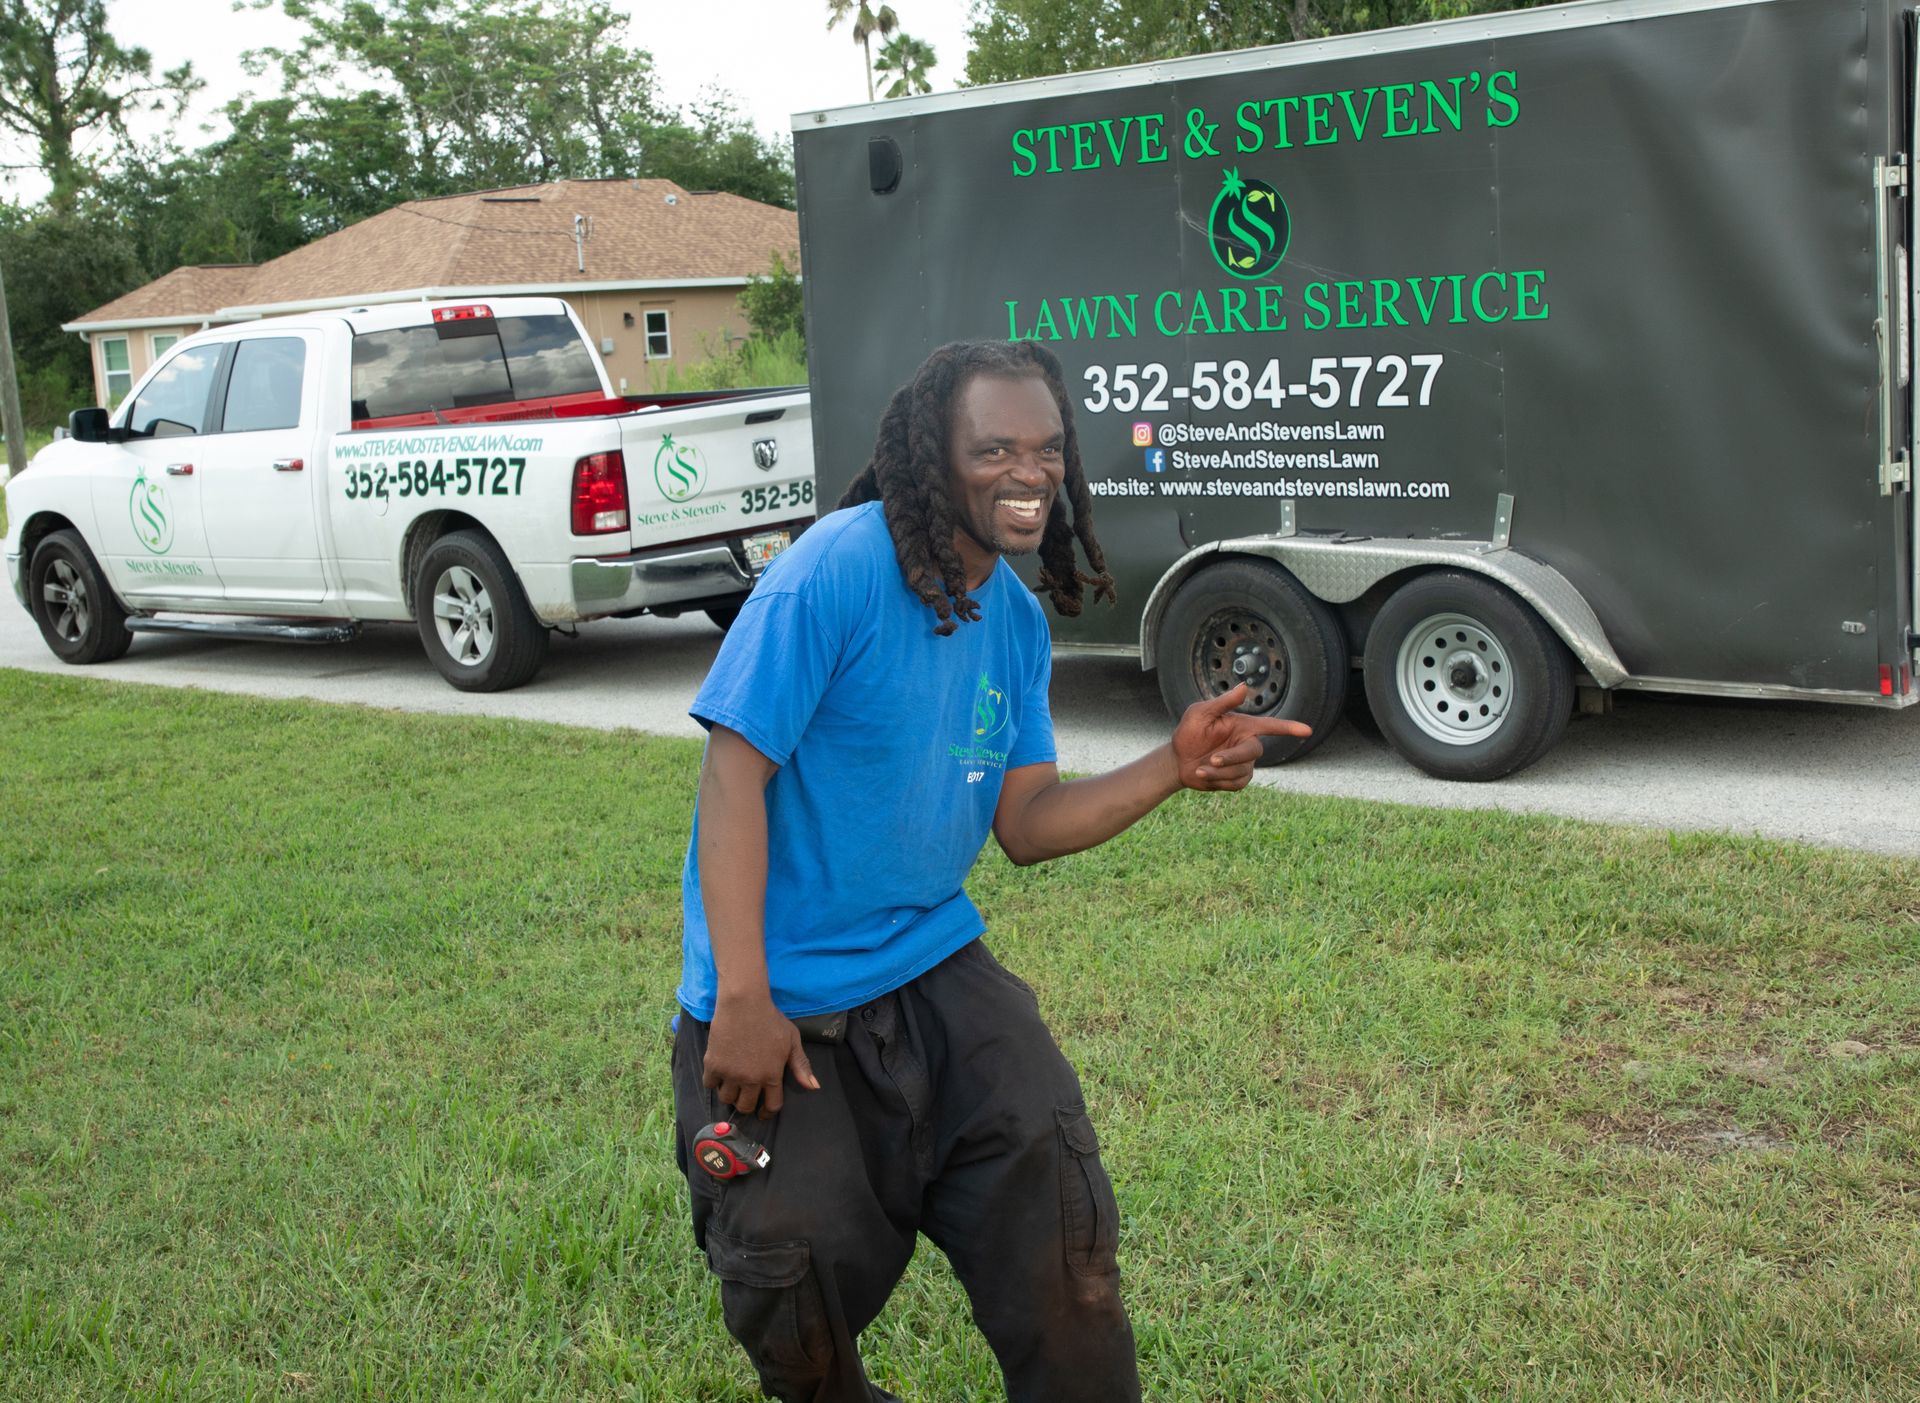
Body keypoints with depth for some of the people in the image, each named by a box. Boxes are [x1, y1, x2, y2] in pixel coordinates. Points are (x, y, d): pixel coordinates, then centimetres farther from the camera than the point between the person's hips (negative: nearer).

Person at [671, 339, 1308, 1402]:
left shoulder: (1017, 618, 4)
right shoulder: (841, 569, -18)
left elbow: (1025, 824, 5)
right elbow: (735, 771, -19)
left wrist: (1173, 768, -11)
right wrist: (743, 999, -23)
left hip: (930, 968, 6)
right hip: (782, 998, -5)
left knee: (1056, 1208, -7)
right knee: (797, 1262, -4)